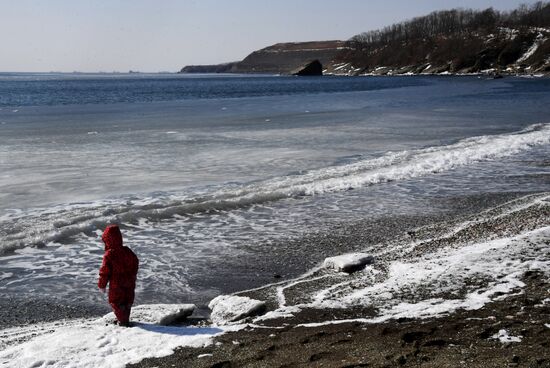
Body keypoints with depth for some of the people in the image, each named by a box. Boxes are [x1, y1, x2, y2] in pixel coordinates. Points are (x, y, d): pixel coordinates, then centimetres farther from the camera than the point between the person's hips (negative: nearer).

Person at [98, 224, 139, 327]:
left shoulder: (109, 254, -18)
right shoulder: (128, 251, 1)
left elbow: (105, 271, -14)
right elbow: (135, 263, 11)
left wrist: (102, 285, -2)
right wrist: (132, 276, 25)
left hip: (116, 285, -6)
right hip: (129, 283, 6)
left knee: (115, 302, 6)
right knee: (127, 302, 18)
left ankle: (123, 321, 0)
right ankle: (125, 319, 28)